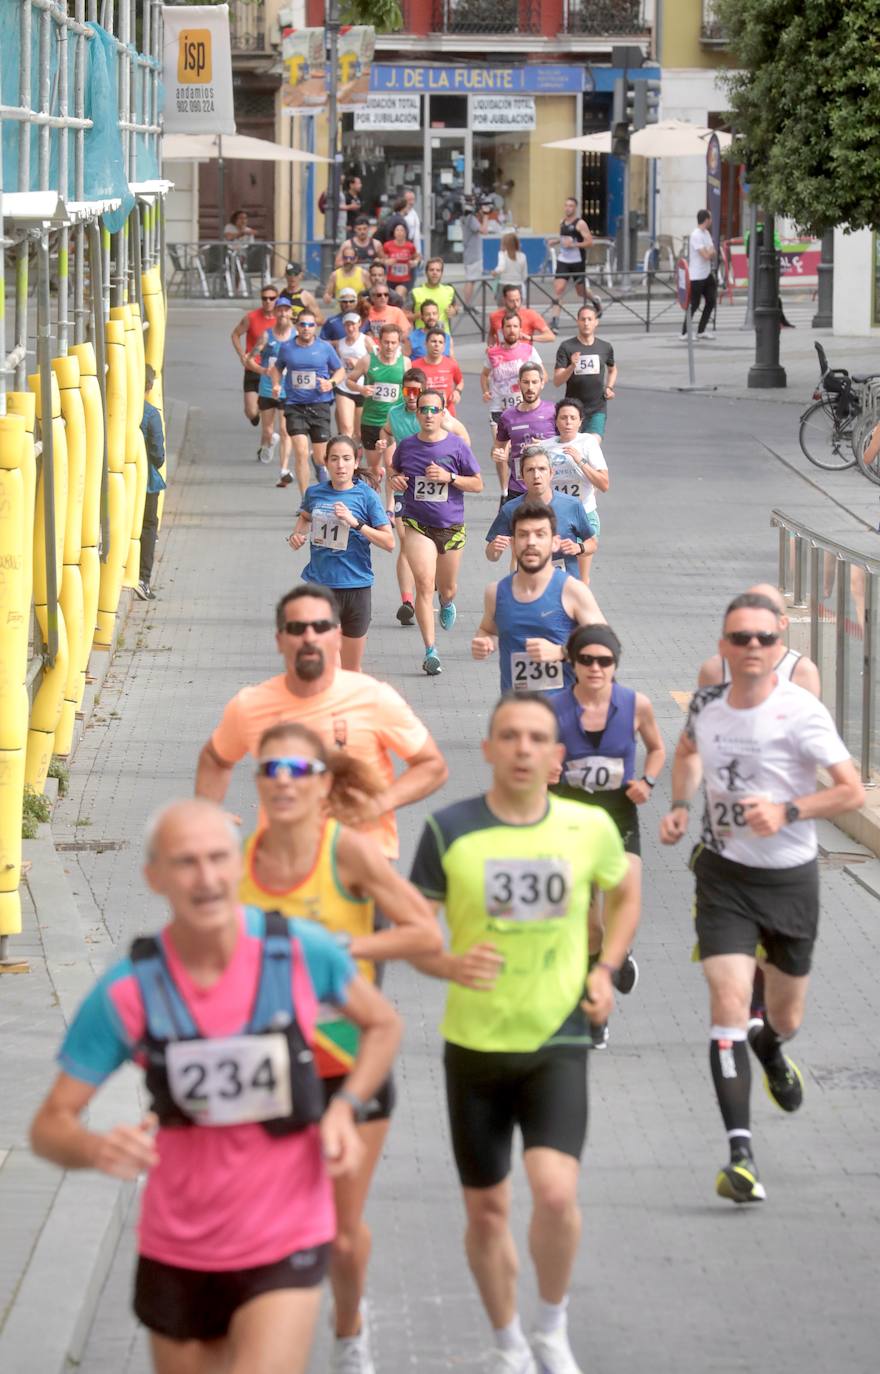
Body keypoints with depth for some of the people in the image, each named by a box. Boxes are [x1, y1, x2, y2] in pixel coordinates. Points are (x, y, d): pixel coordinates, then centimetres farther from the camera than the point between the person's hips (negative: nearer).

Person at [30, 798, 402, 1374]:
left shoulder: (301, 952, -11)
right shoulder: (127, 993, -12)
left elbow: (383, 1023, 9)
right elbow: (51, 1126, -7)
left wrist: (346, 1109, -8)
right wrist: (99, 1148, -31)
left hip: (284, 1248, -2)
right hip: (175, 1254, 2)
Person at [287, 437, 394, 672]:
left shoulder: (366, 496, -5)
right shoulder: (315, 493, 2)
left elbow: (389, 542, -9)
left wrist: (355, 522, -19)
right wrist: (297, 534, 6)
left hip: (356, 586, -1)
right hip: (320, 585, 1)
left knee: (351, 670, 12)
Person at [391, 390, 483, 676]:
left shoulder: (457, 446, -5)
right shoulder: (406, 446, 0)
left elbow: (477, 483, 0)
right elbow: (394, 469, 19)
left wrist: (449, 477, -16)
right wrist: (395, 479, -5)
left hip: (451, 526, 1)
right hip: (417, 525, -1)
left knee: (447, 588, 16)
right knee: (424, 584, -15)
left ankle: (447, 603, 56)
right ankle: (430, 650, -15)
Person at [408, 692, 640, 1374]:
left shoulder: (589, 827, -3)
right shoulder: (449, 830, -8)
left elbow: (625, 894, 19)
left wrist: (606, 968, 5)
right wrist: (449, 965, -23)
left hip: (558, 1043, 0)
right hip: (474, 1044, 1)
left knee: (556, 1192, -20)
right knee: (486, 1210, 8)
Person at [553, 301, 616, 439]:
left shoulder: (605, 347, 5)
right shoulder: (567, 347, -4)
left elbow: (612, 370, 28)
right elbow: (557, 381, -8)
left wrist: (609, 388, 9)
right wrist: (572, 367, -25)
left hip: (598, 408, 1)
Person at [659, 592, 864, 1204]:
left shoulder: (801, 712, -17)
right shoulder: (706, 705, -4)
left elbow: (853, 791, -16)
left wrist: (788, 812, -28)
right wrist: (681, 806, 3)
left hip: (790, 878, -1)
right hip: (724, 876, 1)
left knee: (785, 1019, 15)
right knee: (729, 1001, -17)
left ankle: (771, 1048, 56)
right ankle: (741, 1153, -19)